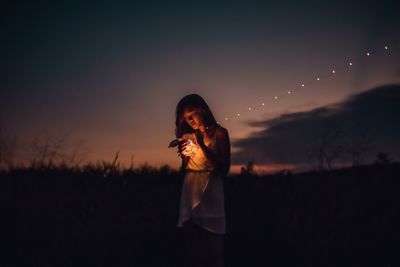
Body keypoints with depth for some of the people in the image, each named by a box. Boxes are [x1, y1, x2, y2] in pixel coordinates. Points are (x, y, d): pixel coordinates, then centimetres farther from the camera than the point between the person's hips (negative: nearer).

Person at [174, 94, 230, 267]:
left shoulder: (219, 133, 2)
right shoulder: (187, 137, 11)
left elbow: (224, 169, -7)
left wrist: (202, 145, -12)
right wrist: (183, 155, -4)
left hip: (210, 199, -3)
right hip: (189, 200, 4)